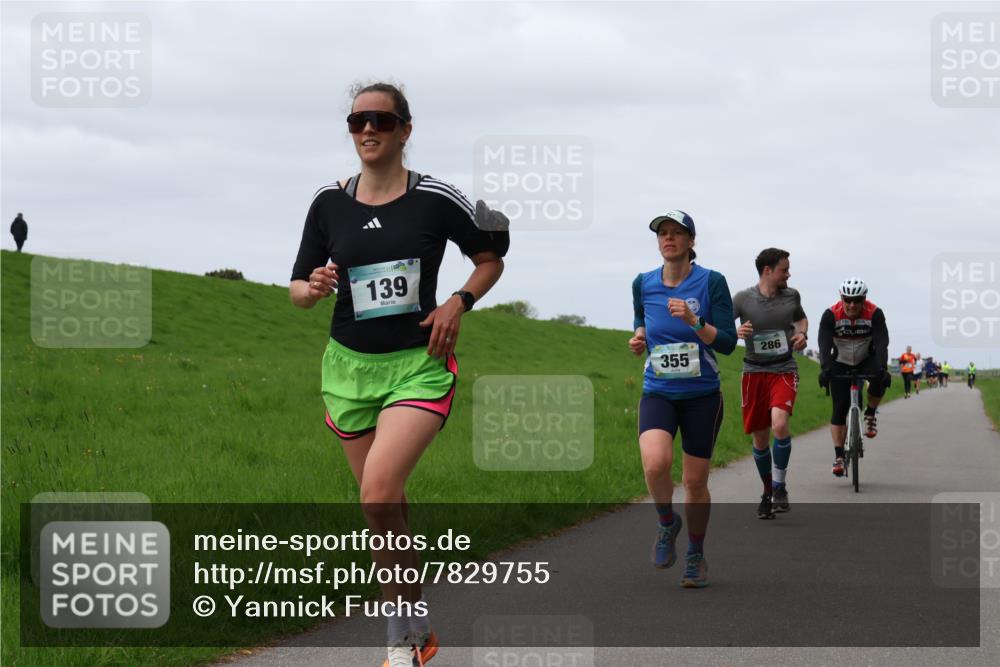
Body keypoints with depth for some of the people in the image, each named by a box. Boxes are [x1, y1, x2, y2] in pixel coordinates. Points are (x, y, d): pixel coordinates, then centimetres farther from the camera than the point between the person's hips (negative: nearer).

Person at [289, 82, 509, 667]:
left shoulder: (436, 198, -5)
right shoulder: (330, 203, 3)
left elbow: (492, 256, 9)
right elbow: (298, 285, 10)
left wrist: (458, 303, -7)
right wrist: (313, 288, -13)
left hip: (419, 366, -4)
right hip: (350, 365, 4)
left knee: (378, 494, -23)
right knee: (387, 508, 9)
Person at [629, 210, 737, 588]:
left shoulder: (711, 282, -8)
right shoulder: (643, 284, 2)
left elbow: (727, 343, -10)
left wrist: (693, 320, -24)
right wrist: (638, 341, -4)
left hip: (702, 396, -1)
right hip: (658, 393, 1)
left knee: (695, 480, 4)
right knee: (655, 462, -25)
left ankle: (696, 556, 26)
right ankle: (667, 522, 4)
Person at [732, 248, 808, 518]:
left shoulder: (791, 296, 3)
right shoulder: (743, 299, -6)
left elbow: (801, 318, 23)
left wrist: (802, 334, 2)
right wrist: (735, 333, -24)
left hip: (784, 370, 0)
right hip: (754, 372, 0)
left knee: (779, 424, -25)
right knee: (760, 438, 5)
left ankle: (780, 487, -11)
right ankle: (767, 492, 26)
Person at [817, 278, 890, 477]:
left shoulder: (875, 314, -22)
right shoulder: (831, 315, -22)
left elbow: (881, 343, -31)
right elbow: (824, 345, -31)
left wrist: (882, 368, -47)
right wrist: (825, 369, -47)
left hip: (866, 360, 0)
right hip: (840, 363, 0)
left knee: (880, 379, -33)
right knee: (840, 409, -9)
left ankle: (870, 415, -7)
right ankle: (838, 456, -4)